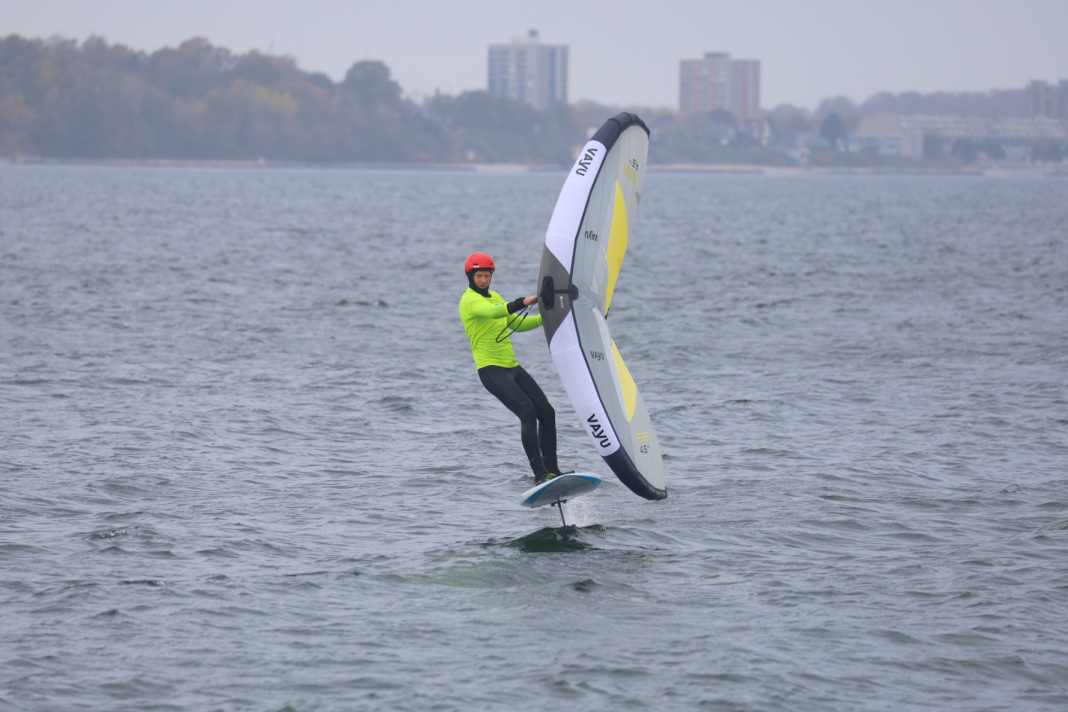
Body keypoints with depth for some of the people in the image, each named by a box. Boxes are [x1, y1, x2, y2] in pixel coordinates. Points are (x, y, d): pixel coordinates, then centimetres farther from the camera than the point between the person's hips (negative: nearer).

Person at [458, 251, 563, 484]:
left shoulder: (494, 297, 19)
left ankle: (552, 470, 14)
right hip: (491, 370, -9)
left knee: (547, 412, 6)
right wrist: (522, 302, -42)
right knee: (527, 412, -23)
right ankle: (539, 475, -26)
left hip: (512, 367, 9)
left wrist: (544, 318, 10)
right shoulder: (469, 300, -9)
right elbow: (493, 312, -30)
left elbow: (517, 324, 25)